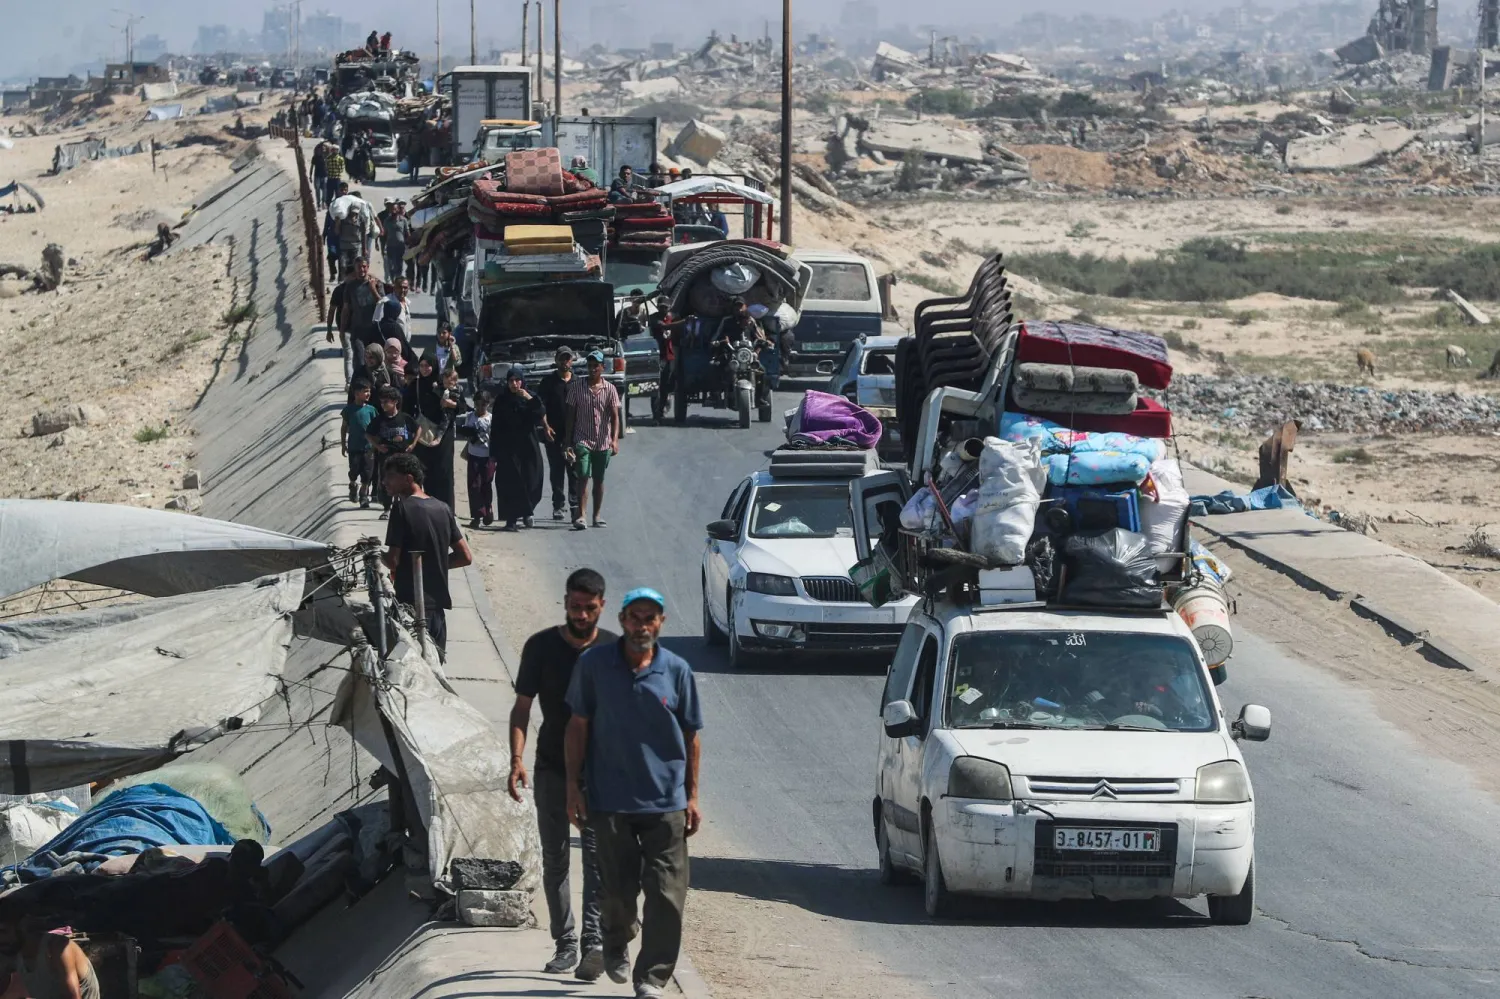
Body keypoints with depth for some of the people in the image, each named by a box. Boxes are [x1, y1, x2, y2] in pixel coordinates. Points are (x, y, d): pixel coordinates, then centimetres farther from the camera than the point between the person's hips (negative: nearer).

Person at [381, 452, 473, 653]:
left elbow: (392, 561, -15)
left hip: (411, 603, -6)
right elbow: (465, 557, 10)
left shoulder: (402, 509, -10)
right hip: (438, 602, 6)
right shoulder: (443, 509, 9)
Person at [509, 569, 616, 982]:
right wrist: (517, 758, -11)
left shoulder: (615, 650, 0)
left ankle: (594, 941, -23)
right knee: (555, 859, 7)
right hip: (552, 770, 2)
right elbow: (522, 707, 2)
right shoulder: (541, 647, 0)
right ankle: (565, 943, 16)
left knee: (598, 856, -14)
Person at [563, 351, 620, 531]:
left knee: (599, 480, 10)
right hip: (582, 440, -1)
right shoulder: (577, 388, 1)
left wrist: (615, 439, -16)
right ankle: (580, 516, -20)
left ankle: (597, 516, 20)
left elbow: (614, 416, -3)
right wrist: (568, 443, 1)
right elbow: (570, 416, 4)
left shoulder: (609, 389, 1)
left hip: (603, 442, 1)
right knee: (583, 477, -14)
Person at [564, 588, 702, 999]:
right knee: (619, 889, 8)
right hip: (610, 800, 0)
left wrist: (692, 797, 5)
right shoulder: (594, 665, -1)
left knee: (666, 896, -5)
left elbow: (691, 736, 6)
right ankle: (615, 943, 39)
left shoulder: (677, 671, 1)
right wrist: (573, 786, 0)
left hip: (666, 802, 0)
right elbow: (577, 727, 4)